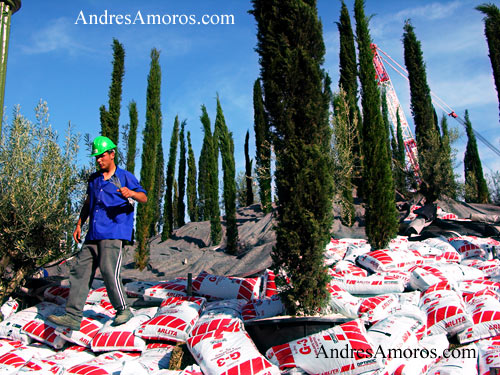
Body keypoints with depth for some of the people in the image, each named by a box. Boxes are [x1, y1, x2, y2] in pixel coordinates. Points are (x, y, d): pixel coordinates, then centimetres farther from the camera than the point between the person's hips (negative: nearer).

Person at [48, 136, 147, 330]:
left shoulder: (124, 176, 3)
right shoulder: (93, 179, 21)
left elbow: (144, 197, -4)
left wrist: (131, 193, -26)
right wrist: (79, 224, 21)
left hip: (114, 233, -6)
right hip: (93, 234, 6)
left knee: (109, 270, -17)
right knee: (80, 270, 0)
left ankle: (123, 310, -1)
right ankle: (73, 316, 3)